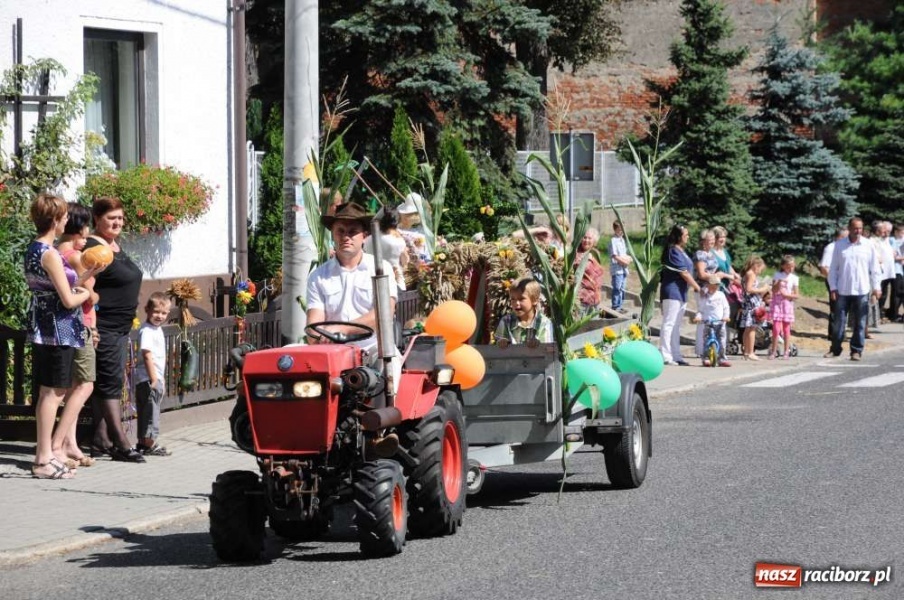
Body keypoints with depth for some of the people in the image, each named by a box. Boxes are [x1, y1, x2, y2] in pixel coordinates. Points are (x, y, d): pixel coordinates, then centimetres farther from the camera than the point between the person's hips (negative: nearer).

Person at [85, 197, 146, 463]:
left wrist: (127, 324, 27)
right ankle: (121, 444, -12)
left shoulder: (117, 248, 16)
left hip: (121, 328, 10)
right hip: (103, 328, -10)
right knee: (110, 382, -10)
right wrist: (91, 327, -25)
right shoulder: (92, 249, -14)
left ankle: (100, 441, 15)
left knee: (111, 383, 11)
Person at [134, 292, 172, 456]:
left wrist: (161, 379, 23)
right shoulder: (146, 331, -16)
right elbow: (147, 356, -22)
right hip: (148, 379, -10)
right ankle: (150, 444, -7)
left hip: (156, 378, 10)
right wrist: (154, 379, -24)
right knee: (151, 412, -8)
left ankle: (143, 443, 20)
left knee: (145, 412, 14)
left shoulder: (157, 330, 15)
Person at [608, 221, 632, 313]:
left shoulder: (622, 240, 16)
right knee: (617, 289, -8)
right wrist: (625, 261, -12)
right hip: (616, 269, -9)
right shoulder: (613, 241, -11)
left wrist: (628, 259, 1)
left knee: (622, 289, 12)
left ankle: (619, 306, 18)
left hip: (623, 269, 9)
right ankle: (615, 307, -4)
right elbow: (615, 256, -16)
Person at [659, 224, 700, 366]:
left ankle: (675, 356, 16)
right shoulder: (673, 251, -14)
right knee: (669, 323, -9)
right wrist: (697, 287, -11)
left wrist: (695, 287, 11)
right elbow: (684, 273, -16)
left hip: (681, 293, 10)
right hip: (672, 292, -10)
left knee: (675, 326, 12)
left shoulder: (681, 251, 16)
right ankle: (665, 356, -9)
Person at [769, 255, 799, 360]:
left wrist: (786, 294, -14)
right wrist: (778, 283, -22)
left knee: (786, 329, 5)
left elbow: (797, 295, 1)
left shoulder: (794, 278, 3)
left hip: (787, 304, 1)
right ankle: (774, 351, -3)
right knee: (776, 328, -9)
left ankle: (786, 352, 10)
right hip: (777, 304, -1)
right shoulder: (777, 275, 1)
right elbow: (774, 291, -5)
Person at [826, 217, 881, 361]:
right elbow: (834, 268, 5)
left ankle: (857, 350, 10)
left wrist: (876, 287, 1)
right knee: (839, 321, 5)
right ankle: (835, 348, 15)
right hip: (842, 290, 0)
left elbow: (874, 268, 4)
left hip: (862, 290, 0)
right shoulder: (840, 245, 2)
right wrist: (833, 287, 0)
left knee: (860, 323, 3)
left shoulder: (869, 245, 0)